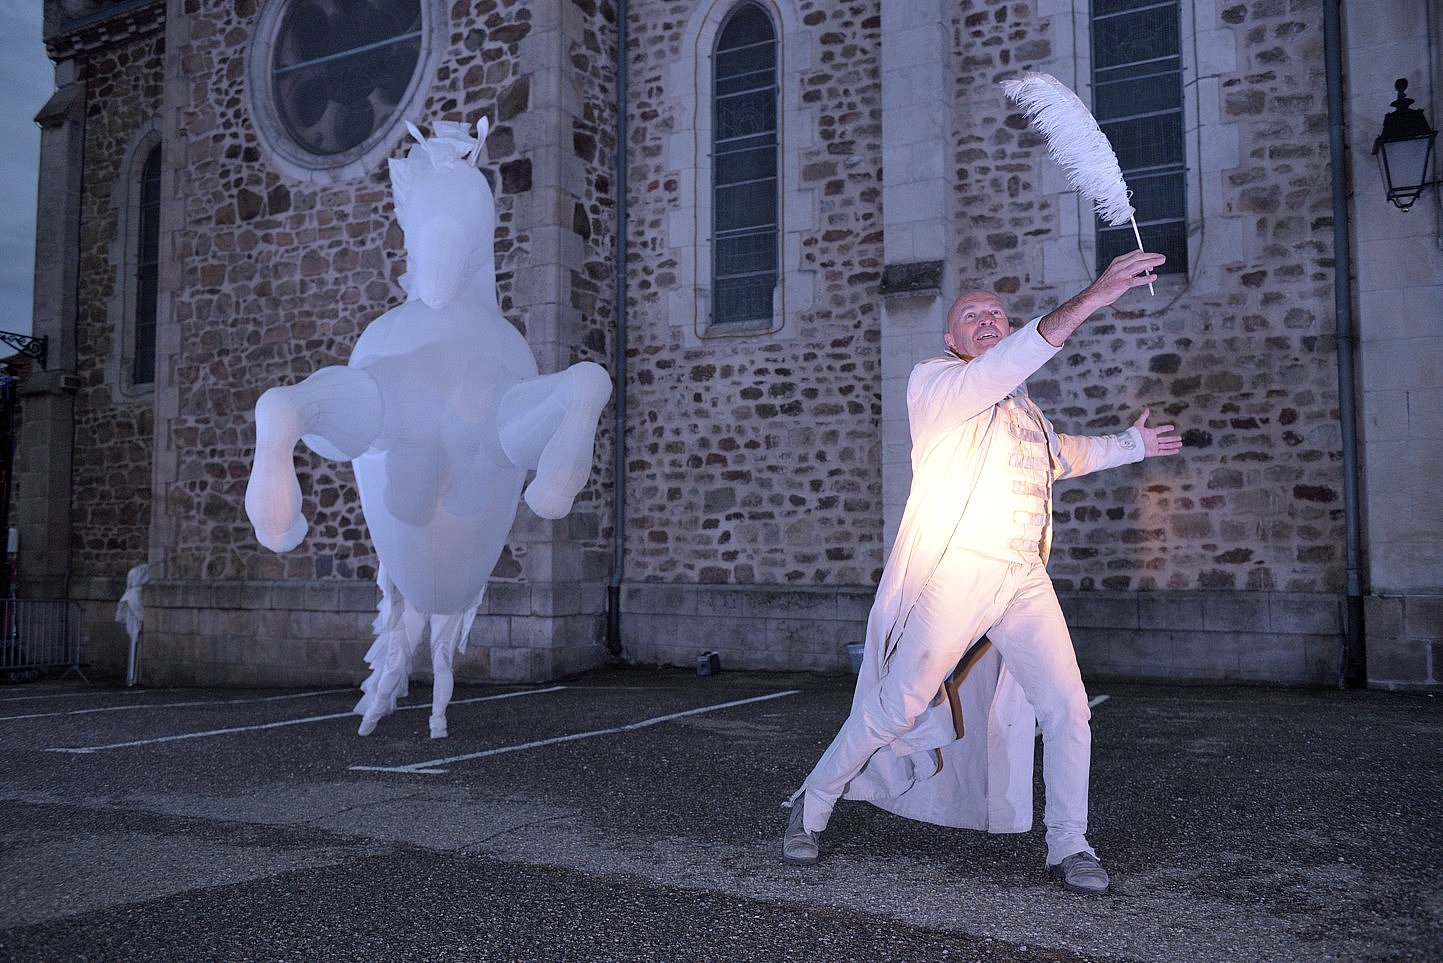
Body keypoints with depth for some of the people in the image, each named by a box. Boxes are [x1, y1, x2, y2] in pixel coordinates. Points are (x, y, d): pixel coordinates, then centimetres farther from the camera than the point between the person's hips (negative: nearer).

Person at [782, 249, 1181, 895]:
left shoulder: (1025, 410, 22)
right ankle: (812, 805, 17)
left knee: (1067, 707, -1)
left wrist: (1129, 445, 43)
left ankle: (1068, 846, 15)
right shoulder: (933, 383, -2)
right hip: (954, 572, -6)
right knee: (896, 708, -2)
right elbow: (999, 369, -22)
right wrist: (1092, 297, -30)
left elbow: (1060, 452, 43)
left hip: (1024, 579, 6)